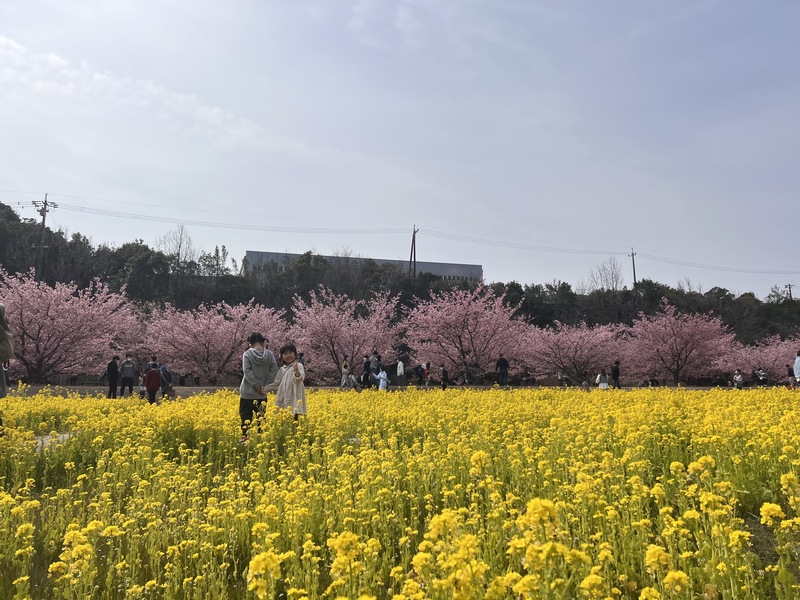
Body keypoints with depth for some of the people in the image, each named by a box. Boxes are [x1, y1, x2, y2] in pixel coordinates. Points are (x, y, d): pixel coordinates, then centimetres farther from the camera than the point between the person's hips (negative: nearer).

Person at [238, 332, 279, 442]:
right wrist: (266, 386, -7)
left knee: (246, 416, 5)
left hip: (248, 392, -3)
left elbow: (247, 371, -17)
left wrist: (256, 386, -14)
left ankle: (245, 437, 2)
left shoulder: (247, 354, -9)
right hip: (263, 394, 3)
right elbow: (274, 370, -8)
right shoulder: (269, 354, -2)